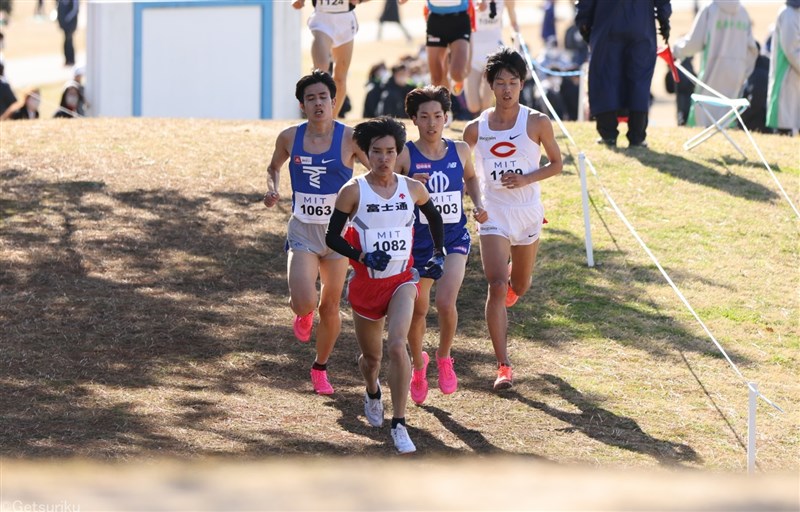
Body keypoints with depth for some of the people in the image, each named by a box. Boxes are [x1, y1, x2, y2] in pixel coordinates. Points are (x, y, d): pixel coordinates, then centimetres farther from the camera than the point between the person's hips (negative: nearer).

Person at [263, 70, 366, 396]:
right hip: (302, 231, 0)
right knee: (304, 303, -18)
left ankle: (320, 368, 30)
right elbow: (274, 167, 17)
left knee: (330, 307, 8)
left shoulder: (349, 139, -9)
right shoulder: (290, 138, -3)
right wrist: (272, 188, -4)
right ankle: (302, 315, 21)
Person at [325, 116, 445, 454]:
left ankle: (399, 425, -19)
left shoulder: (412, 189, -2)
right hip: (365, 283, 0)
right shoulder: (354, 191, -10)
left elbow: (434, 218, 18)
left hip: (401, 280, 0)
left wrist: (438, 255, 12)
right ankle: (372, 394, 51)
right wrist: (363, 257, -22)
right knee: (371, 356, 14)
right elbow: (332, 237, -8)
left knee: (397, 346, -22)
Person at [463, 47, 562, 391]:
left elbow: (557, 164, 2)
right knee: (496, 286, -15)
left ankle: (511, 287, 57)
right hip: (493, 215, -1)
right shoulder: (476, 128, -1)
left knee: (519, 287, 16)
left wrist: (526, 179, -14)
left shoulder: (537, 123, -6)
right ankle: (503, 366, -13)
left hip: (528, 211, 1)